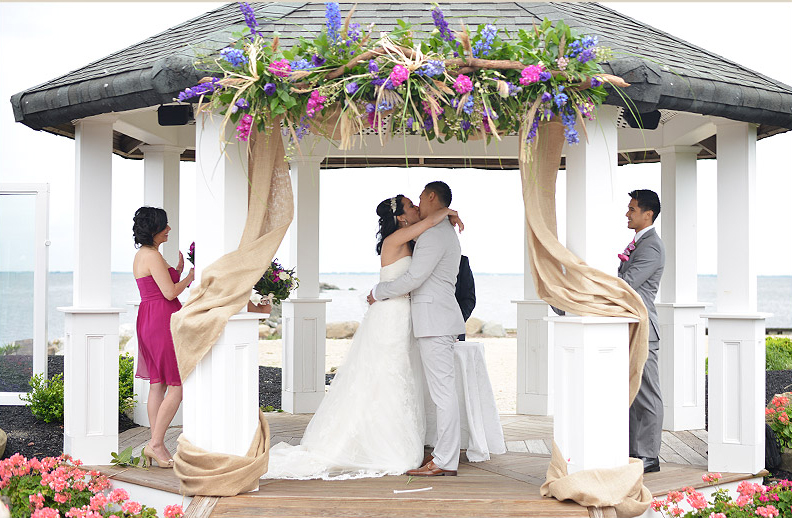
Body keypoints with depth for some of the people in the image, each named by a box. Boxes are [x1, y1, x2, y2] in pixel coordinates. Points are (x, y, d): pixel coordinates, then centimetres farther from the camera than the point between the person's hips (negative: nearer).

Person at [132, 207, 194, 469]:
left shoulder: (140, 255, 18)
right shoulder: (153, 255, -14)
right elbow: (170, 293, -17)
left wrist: (177, 271, 15)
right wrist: (190, 276, -2)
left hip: (148, 320, 10)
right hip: (163, 322, -10)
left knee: (158, 384, 9)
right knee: (177, 385, -7)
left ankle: (157, 446, 11)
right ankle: (156, 444, -7)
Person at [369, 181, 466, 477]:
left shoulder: (434, 234, -12)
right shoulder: (447, 233, 21)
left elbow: (413, 278, -16)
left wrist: (379, 292, -3)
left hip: (435, 319, -11)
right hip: (439, 320, 11)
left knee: (442, 391, -9)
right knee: (442, 389, 12)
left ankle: (445, 463, -8)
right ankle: (444, 452, 17)